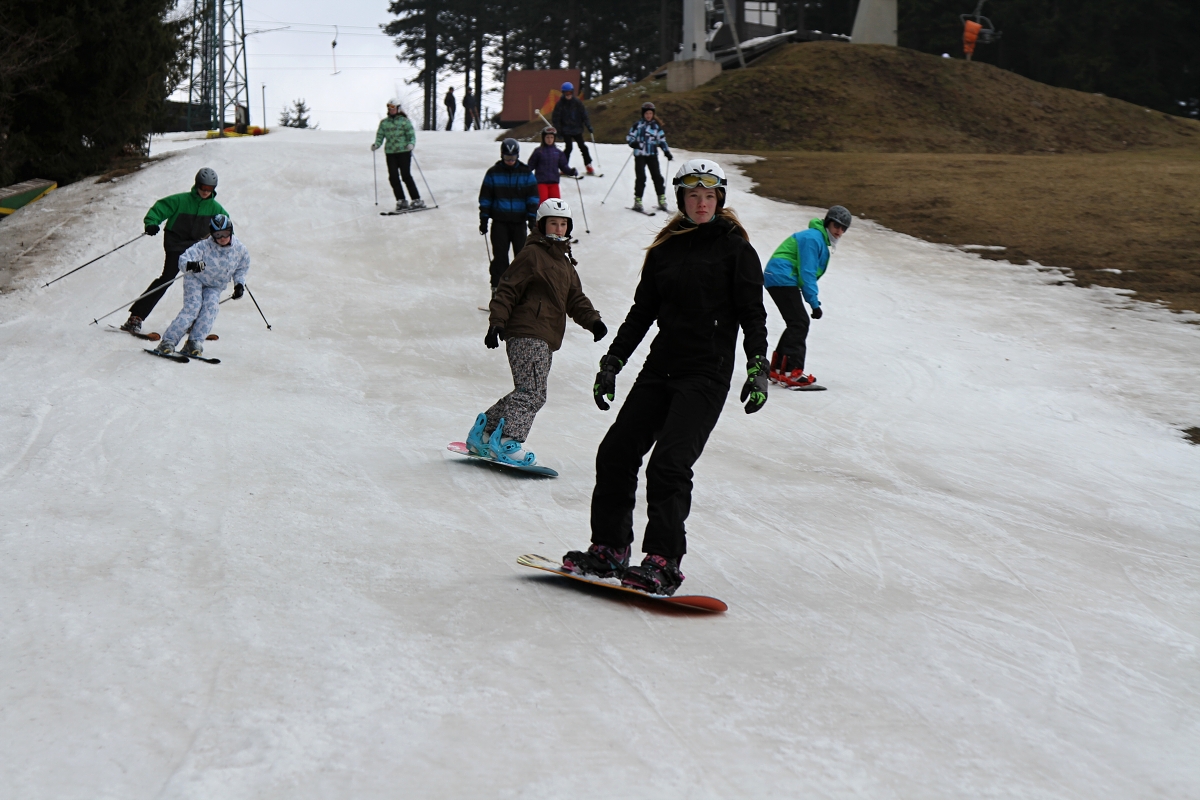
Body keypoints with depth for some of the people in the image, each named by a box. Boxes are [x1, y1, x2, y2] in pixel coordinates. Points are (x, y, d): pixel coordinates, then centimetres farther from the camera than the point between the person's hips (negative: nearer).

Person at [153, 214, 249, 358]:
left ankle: (194, 343, -25)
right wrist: (190, 264, -53)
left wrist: (240, 284, -8)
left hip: (215, 287, 3)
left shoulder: (239, 249, -12)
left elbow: (242, 269, 8)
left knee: (211, 307, -24)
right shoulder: (205, 246, -24)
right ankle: (168, 341, -24)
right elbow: (183, 259, -30)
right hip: (196, 279, -3)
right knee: (193, 307, -23)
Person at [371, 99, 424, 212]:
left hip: (404, 151, -4)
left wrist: (411, 144, -21)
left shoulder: (404, 121, 2)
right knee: (393, 177, -3)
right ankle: (401, 201, 4)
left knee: (406, 176, -9)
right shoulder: (384, 122, 13)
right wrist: (376, 145, -8)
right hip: (390, 153, 4)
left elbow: (411, 134, -1)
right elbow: (380, 136, 12)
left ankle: (417, 200, -3)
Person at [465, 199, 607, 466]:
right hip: (526, 334, -9)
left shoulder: (565, 261, 23)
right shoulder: (532, 254, -5)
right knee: (532, 392, -18)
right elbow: (507, 289, -10)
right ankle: (507, 442, -24)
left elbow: (575, 299, 23)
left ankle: (483, 433, 18)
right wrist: (497, 322, -19)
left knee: (530, 393, 10)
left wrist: (593, 321, 7)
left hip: (546, 339, 9)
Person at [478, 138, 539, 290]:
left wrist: (532, 217, -4)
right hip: (499, 221, -1)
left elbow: (532, 196, 5)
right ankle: (497, 284, 2)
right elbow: (485, 198, 5)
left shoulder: (525, 173, 4)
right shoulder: (493, 173, 3)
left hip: (519, 221, 1)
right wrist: (484, 219, 1)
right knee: (500, 254, -4)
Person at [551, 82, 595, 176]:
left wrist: (588, 126, -2)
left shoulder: (577, 102, 2)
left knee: (582, 147, 2)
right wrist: (558, 130, -7)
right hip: (566, 130, -3)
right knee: (569, 147, -13)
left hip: (577, 129, 3)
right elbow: (555, 118, -2)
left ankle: (588, 166, 12)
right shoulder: (560, 104, -3)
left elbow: (584, 115, 5)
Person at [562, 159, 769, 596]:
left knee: (668, 464, -17)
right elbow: (642, 312, 18)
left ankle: (664, 564, -14)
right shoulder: (664, 250, 13)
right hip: (660, 369, 6)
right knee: (616, 453, 1)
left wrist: (758, 368, -13)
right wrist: (612, 363, 14)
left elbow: (753, 314, -2)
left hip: (708, 374, -6)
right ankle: (608, 549, 13)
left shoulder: (734, 248, 0)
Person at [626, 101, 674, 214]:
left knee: (657, 177, -3)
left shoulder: (656, 126, 9)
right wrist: (633, 143, -21)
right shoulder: (637, 125, 1)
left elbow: (662, 140, 15)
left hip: (652, 155, 2)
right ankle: (637, 201, -3)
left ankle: (662, 201, 3)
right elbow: (629, 137, 1)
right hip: (640, 155, -2)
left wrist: (667, 153, 7)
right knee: (641, 177, -9)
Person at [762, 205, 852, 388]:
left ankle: (777, 369, 16)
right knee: (799, 324, -14)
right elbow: (807, 272, -19)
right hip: (782, 279, -11)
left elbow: (809, 273, 22)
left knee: (797, 324, 12)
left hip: (781, 281, 11)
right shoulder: (813, 238, -15)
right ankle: (791, 372, -19)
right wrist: (814, 302, -20)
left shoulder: (821, 240, 19)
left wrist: (813, 299, 14)